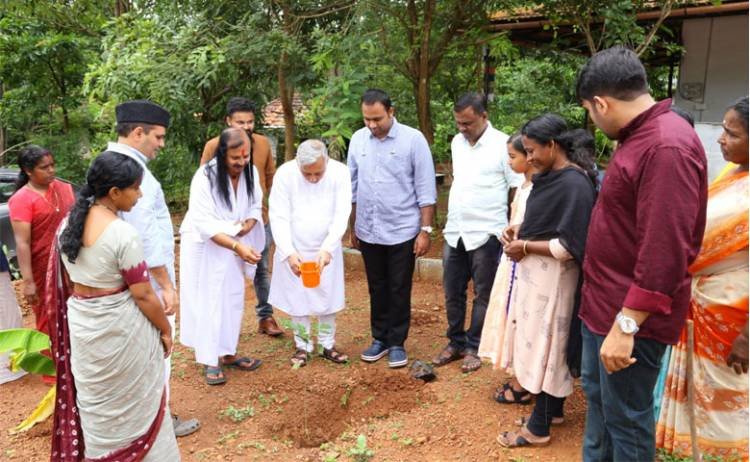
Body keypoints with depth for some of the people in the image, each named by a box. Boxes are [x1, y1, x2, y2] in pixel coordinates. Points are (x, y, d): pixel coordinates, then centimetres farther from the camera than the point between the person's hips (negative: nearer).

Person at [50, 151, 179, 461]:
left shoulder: (67, 224, -1)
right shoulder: (123, 234, -23)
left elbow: (67, 281, 10)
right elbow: (143, 295, -19)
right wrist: (166, 329, -6)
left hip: (80, 322, 7)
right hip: (120, 328, -6)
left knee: (95, 399, 22)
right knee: (133, 400, 12)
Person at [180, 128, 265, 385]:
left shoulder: (250, 172, -9)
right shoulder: (205, 177, -25)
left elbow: (256, 206, 6)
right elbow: (204, 224, -27)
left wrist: (249, 224, -17)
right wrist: (237, 246, -36)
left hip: (232, 246, 5)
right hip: (204, 246, -5)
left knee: (233, 300, 12)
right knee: (207, 302, 2)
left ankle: (228, 353, 27)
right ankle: (210, 360, 14)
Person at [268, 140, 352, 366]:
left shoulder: (339, 172, -17)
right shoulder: (285, 174, -19)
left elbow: (341, 215, -18)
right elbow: (279, 217, -17)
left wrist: (327, 249, -29)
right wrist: (289, 252, -27)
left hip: (326, 250, 1)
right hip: (294, 250, -1)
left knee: (328, 297, 11)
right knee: (297, 299, 9)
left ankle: (328, 345, 28)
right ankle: (302, 346, 26)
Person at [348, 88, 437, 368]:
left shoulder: (413, 139, -9)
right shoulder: (357, 139, 3)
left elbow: (426, 190, -8)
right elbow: (352, 187, 10)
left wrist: (425, 230, -10)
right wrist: (352, 227, 12)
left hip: (402, 231, -3)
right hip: (368, 232, 4)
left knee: (399, 291, 7)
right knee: (377, 289, 15)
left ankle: (397, 343, 22)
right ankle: (380, 338, 29)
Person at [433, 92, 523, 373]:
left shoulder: (502, 144, -11)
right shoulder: (456, 143, 9)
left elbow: (517, 189, -7)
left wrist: (511, 228, -4)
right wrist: (455, 214, 15)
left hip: (486, 232, -6)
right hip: (454, 231, 6)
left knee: (483, 294, 7)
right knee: (453, 291, 12)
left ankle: (474, 347, 20)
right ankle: (455, 342, 27)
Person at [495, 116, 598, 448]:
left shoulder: (575, 184, -21)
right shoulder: (550, 175, 7)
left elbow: (568, 246, -24)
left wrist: (525, 246, -15)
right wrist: (519, 230, 3)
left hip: (551, 278, -9)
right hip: (535, 273, 9)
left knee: (545, 346, 3)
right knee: (548, 344, 19)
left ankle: (538, 428, 19)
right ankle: (553, 410, 36)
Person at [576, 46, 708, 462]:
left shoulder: (667, 147, -23)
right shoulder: (639, 136, 10)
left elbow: (665, 253, -28)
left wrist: (626, 325, -25)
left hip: (631, 315, -10)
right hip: (603, 304, 10)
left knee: (626, 418, 6)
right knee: (596, 396, 23)